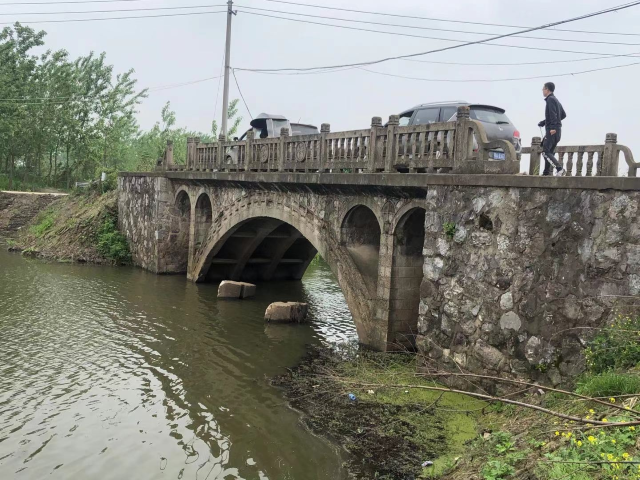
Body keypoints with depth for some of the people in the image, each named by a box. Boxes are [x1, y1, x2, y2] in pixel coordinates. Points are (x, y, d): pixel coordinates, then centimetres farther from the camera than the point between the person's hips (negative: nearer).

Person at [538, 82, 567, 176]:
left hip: (551, 130, -10)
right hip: (557, 130, 10)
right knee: (550, 152, 12)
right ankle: (546, 173, 11)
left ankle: (560, 169, -27)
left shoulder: (550, 99, -6)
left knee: (545, 152, -15)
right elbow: (563, 115, 26)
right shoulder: (557, 100, 21)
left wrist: (553, 127, -30)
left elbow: (553, 113, -20)